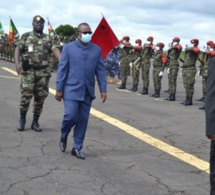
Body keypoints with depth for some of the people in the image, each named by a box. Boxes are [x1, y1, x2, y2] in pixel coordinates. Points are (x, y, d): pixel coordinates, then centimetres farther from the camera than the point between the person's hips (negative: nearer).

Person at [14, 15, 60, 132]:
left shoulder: (48, 39, 10)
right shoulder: (25, 36, 5)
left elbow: (55, 50, -4)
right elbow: (18, 49, -3)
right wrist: (17, 63, -21)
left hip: (43, 72, 2)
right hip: (28, 71, -2)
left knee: (40, 98, 4)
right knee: (26, 96, -7)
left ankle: (35, 122, 17)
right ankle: (22, 118, 15)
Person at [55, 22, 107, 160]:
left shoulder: (97, 49, 7)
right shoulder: (68, 47, 0)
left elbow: (100, 70, 6)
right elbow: (62, 69, -1)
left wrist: (103, 90, 0)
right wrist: (59, 89, -4)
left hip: (87, 91, 3)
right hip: (72, 89, -3)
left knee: (83, 120, 5)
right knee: (71, 116, -10)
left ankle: (77, 148, 16)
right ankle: (64, 136, 21)